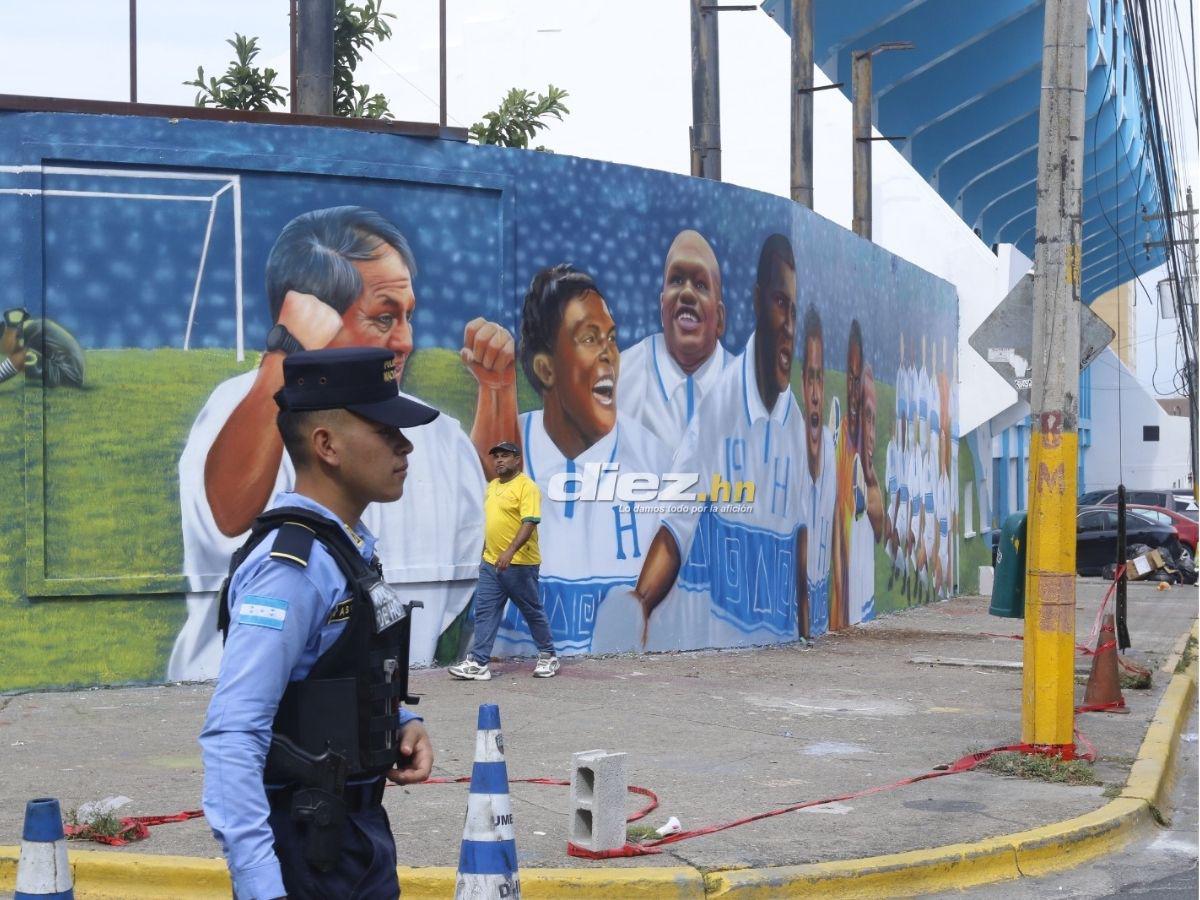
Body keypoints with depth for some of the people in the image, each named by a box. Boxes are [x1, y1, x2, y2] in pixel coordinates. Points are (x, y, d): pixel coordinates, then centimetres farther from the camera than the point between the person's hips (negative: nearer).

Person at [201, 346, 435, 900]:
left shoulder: (349, 546, 8)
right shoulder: (293, 565, -22)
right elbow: (232, 735, -29)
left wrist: (402, 725, 1)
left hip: (357, 829, 9)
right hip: (308, 853, -9)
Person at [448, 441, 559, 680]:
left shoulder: (526, 487, -12)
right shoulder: (492, 486, 14)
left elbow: (529, 523, -22)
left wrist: (510, 551, -32)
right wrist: (486, 553, 23)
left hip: (519, 564, -7)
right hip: (491, 562, 7)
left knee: (532, 611, 6)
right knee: (484, 612, 0)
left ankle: (548, 656, 22)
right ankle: (478, 663, -1)